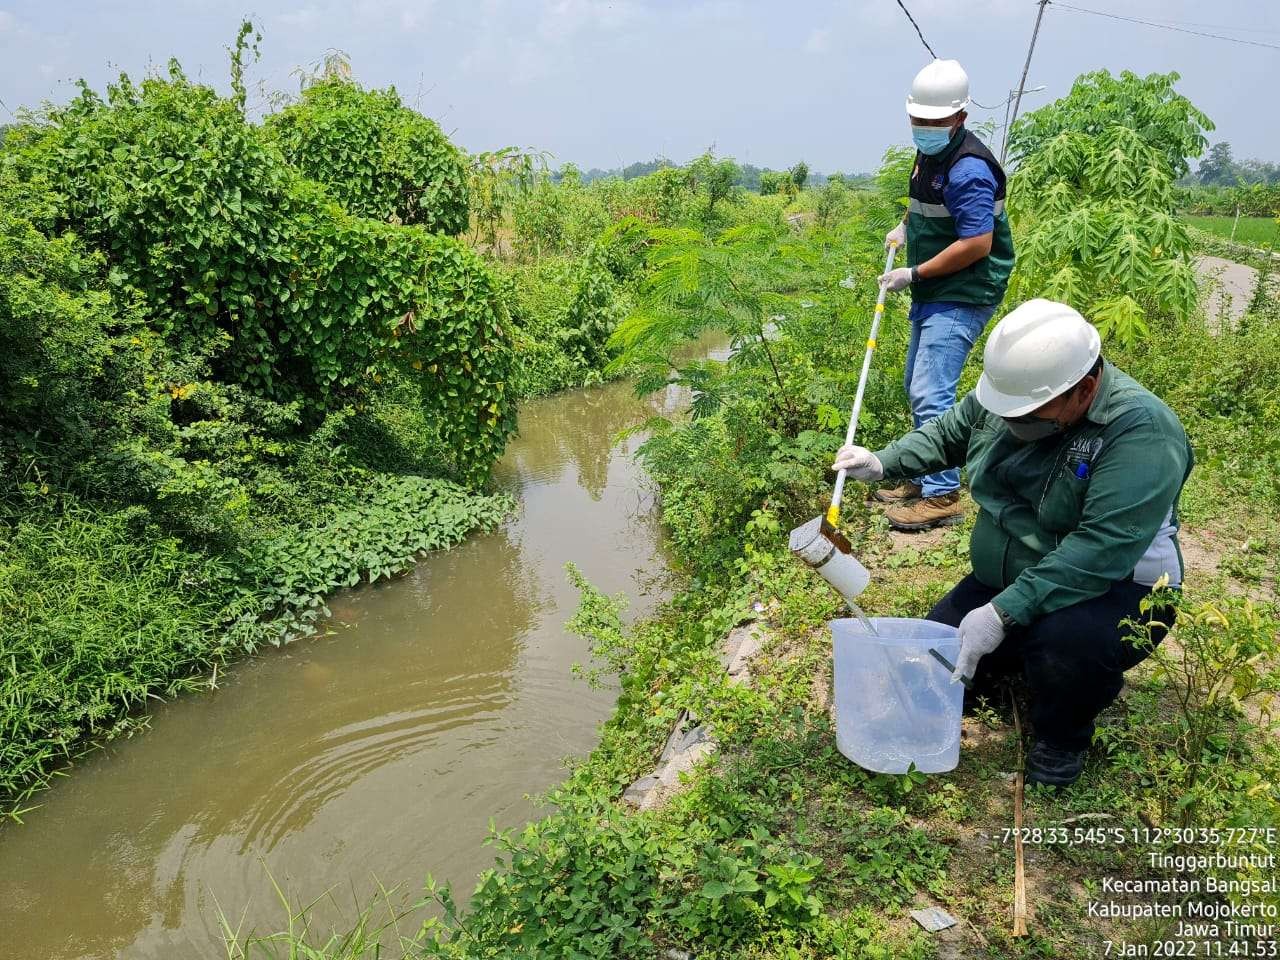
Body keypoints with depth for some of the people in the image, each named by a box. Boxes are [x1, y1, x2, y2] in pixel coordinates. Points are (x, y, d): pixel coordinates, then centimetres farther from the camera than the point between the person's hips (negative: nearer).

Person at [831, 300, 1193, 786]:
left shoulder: (1141, 431, -29)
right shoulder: (1008, 395, -8)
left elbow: (1103, 551, -36)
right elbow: (946, 434, 13)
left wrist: (1004, 613, -38)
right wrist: (882, 463, -4)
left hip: (1114, 591, -6)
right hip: (1004, 581, 7)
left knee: (1066, 643, -38)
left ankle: (1061, 745, -3)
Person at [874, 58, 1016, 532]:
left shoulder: (968, 169, -20)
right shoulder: (929, 154, 11)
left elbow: (977, 244, -25)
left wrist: (914, 274, -19)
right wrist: (905, 227, 16)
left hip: (961, 298, -11)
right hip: (933, 295, 11)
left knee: (931, 392, -15)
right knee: (918, 388, 16)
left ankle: (943, 496, -7)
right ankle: (922, 479, 28)